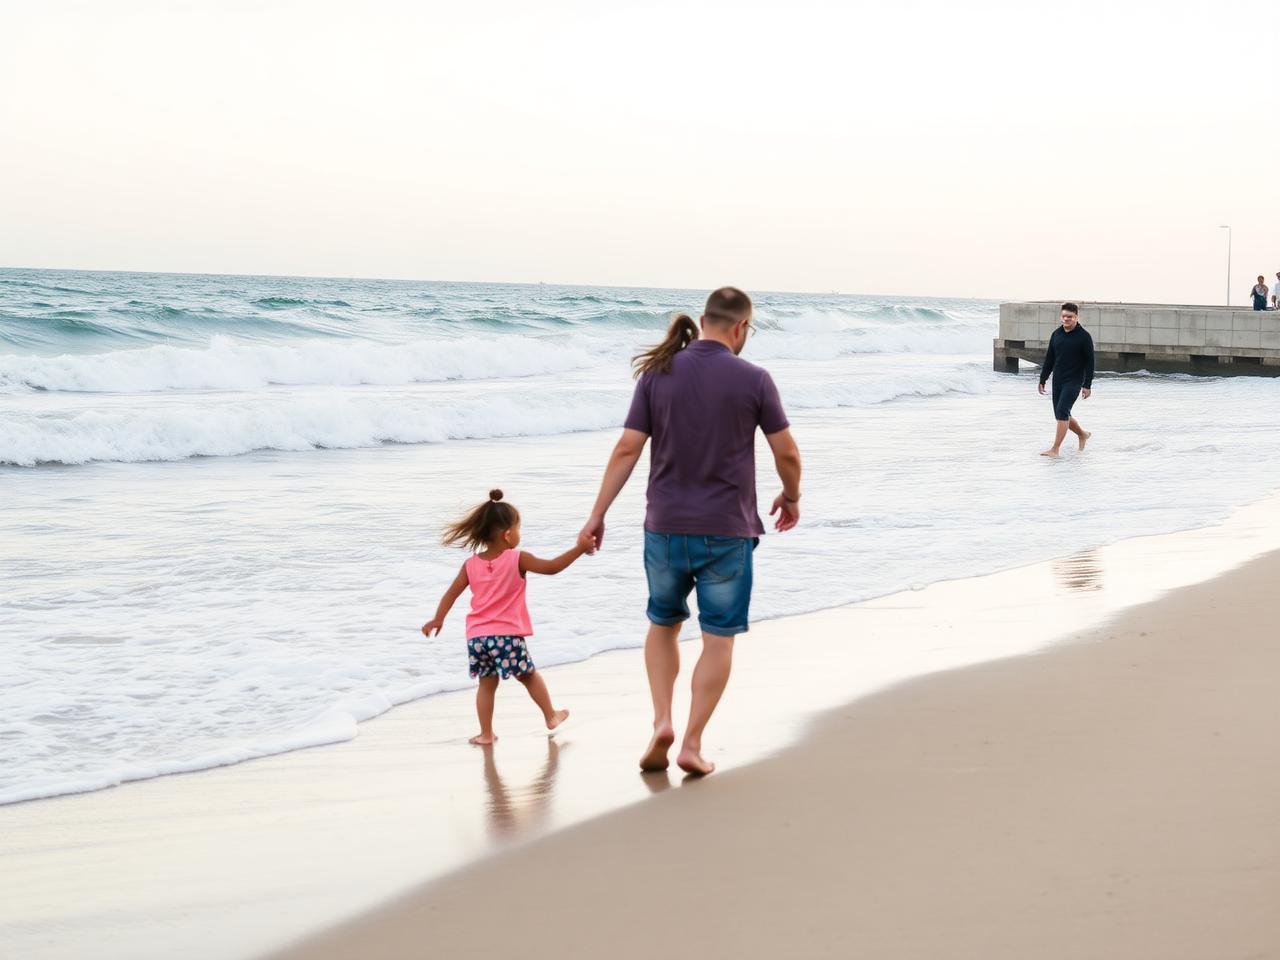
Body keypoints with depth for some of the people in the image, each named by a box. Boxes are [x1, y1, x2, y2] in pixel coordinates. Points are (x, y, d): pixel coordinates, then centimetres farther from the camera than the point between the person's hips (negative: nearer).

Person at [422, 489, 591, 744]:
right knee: (529, 675, 15)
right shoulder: (518, 559, -7)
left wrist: (438, 619, 16)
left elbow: (452, 593, 8)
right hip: (508, 634, -3)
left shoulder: (471, 565, 5)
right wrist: (579, 549, -6)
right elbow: (551, 567, -10)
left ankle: (486, 733, 9)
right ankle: (551, 717, 28)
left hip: (477, 636, 3)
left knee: (487, 684, 11)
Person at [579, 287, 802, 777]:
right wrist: (791, 497, 18)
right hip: (726, 532, -2)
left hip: (665, 526, 3)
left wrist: (597, 515, 0)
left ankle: (662, 720, 7)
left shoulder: (657, 373, -2)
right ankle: (692, 743, 7)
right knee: (718, 639, 8)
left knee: (663, 625, 22)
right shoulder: (754, 379, -7)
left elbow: (627, 449, -5)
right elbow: (787, 453, -2)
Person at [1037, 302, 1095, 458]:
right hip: (1058, 381, 6)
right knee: (1061, 415, 11)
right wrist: (1042, 380, 12)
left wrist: (1087, 385, -12)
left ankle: (1055, 449, -17)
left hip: (1074, 382, -6)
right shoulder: (1056, 334, 8)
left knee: (1062, 412, -17)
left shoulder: (1084, 336, -7)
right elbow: (1049, 359, 14)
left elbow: (1089, 362, -7)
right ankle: (1083, 434, 36)